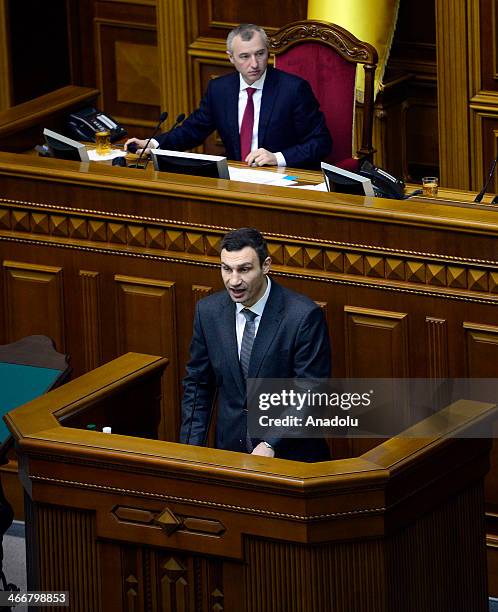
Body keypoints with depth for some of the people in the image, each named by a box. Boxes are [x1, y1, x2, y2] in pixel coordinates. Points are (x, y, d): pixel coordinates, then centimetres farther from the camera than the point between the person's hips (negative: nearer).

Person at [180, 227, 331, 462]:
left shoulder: (304, 316, -13)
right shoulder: (208, 310, 2)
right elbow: (197, 384, 11)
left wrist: (271, 445, -21)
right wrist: (191, 448, 1)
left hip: (290, 451, -4)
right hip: (230, 448, 4)